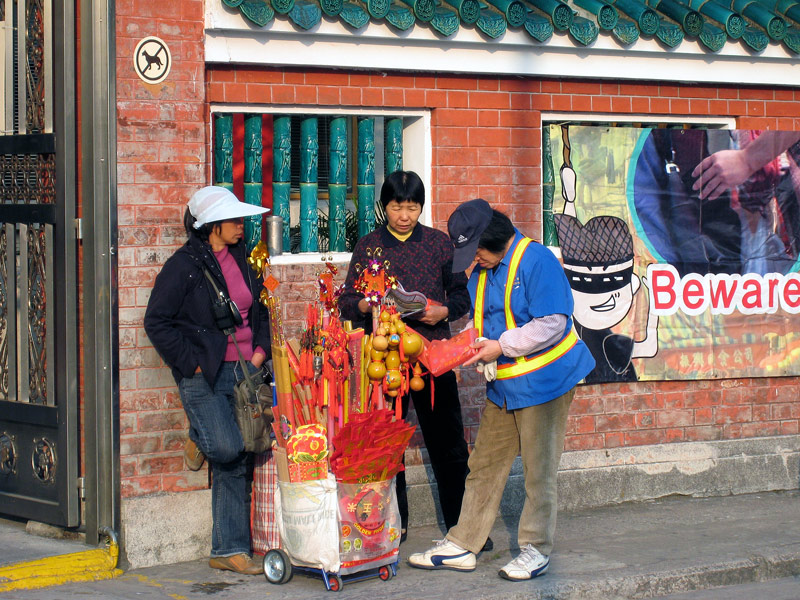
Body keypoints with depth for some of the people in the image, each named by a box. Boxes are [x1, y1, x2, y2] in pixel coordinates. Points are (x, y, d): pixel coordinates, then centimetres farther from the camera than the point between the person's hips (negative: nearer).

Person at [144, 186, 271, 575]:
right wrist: (191, 363, -11)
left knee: (235, 462, 3)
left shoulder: (242, 260, 13)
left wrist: (260, 349, 9)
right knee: (226, 447, -21)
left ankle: (229, 551, 8)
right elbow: (157, 322, -7)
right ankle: (199, 437, 17)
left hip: (243, 370, 6)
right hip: (203, 375, -6)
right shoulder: (184, 265, -7)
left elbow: (259, 310, 25)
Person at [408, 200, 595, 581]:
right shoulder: (481, 271, 9)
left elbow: (552, 324, -20)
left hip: (543, 379, -8)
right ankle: (461, 545, 16)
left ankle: (536, 549, 11)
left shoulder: (535, 260, -16)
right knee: (484, 465, 10)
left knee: (539, 468, 1)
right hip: (503, 386, 8)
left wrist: (501, 347, -19)